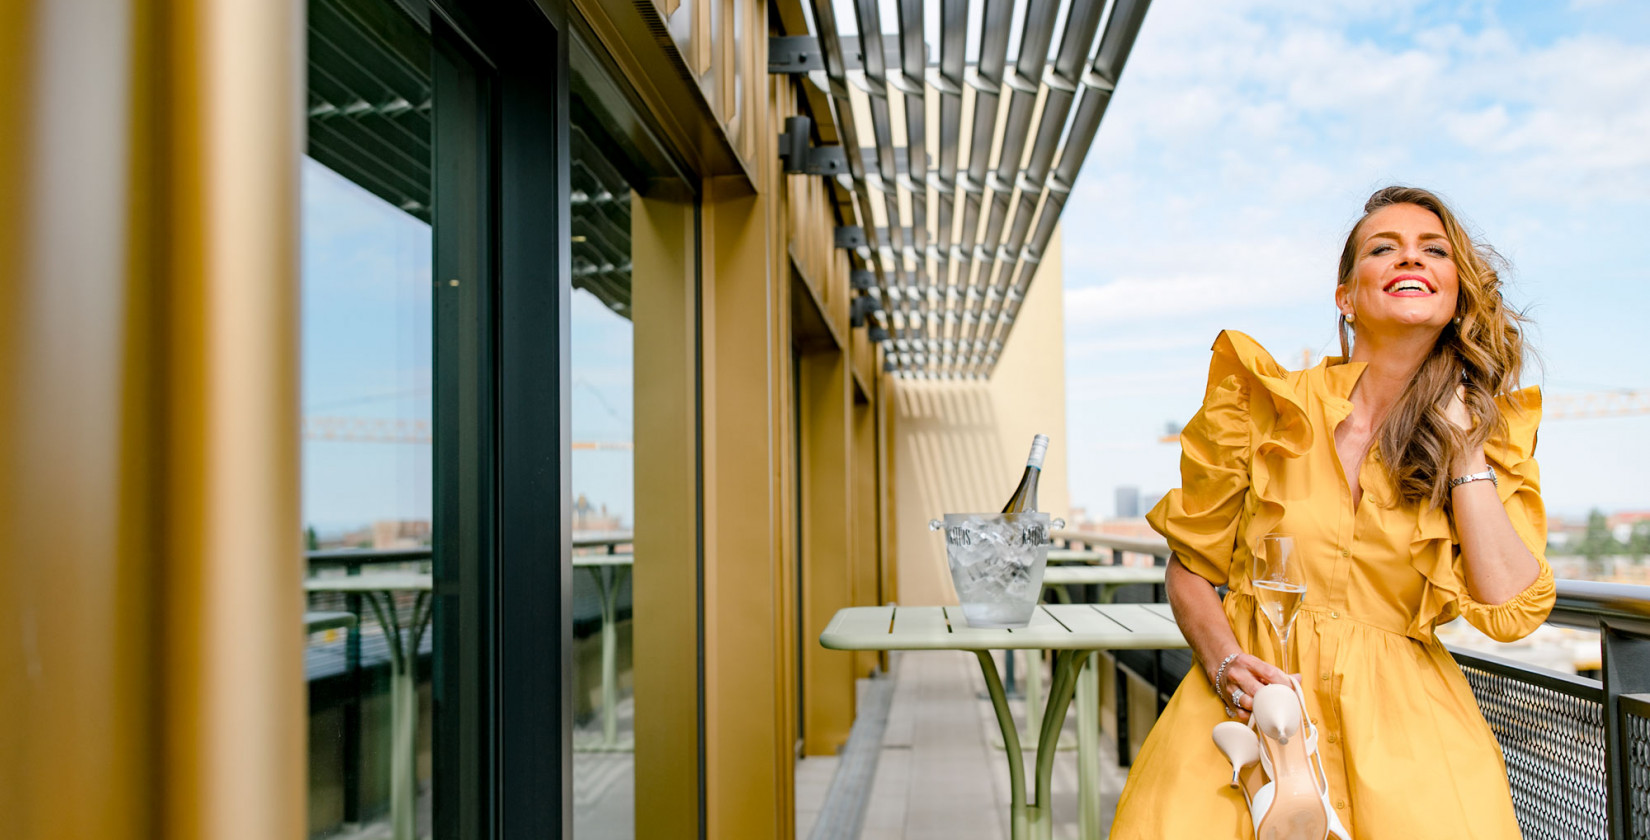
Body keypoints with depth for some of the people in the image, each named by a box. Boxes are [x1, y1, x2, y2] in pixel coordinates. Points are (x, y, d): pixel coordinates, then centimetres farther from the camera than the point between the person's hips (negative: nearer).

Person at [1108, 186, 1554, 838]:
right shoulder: (1261, 403, -3)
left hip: (1403, 714, 2)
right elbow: (1191, 565, 5)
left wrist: (1464, 445, -8)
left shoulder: (1490, 429, 4)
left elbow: (1512, 611, -9)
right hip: (1254, 705, -2)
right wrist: (1225, 663, -13)